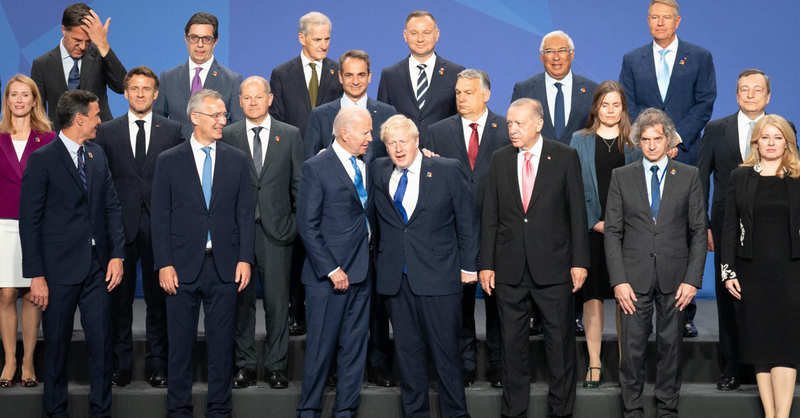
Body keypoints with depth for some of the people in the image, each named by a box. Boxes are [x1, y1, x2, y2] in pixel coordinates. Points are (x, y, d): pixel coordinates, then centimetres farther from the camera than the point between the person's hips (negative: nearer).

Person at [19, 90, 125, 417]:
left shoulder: (97, 155, 11)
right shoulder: (42, 160, -7)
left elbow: (112, 206, 11)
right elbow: (30, 221, -9)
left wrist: (117, 254, -1)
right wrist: (36, 276, -12)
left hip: (97, 267, 5)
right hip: (60, 268, -4)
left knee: (101, 341, 4)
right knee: (57, 344, 7)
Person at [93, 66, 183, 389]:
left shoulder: (173, 130, 6)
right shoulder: (107, 131, 8)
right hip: (120, 225, 1)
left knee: (158, 298, 4)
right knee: (119, 298, 5)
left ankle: (157, 364, 13)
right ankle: (121, 365, 14)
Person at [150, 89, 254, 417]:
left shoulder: (237, 160, 7)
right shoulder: (168, 161, 2)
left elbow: (245, 214, 6)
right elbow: (160, 217, 0)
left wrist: (244, 259, -3)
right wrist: (164, 264, -7)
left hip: (224, 266, 1)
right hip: (182, 266, -1)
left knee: (222, 343, 7)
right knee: (180, 343, 5)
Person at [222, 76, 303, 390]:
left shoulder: (290, 135, 7)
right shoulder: (228, 136, 6)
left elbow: (299, 183, 8)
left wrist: (300, 222, 3)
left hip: (276, 229, 0)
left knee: (277, 300, 2)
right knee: (241, 299, 5)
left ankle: (276, 366, 11)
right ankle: (245, 364, 14)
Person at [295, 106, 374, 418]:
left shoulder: (369, 160, 9)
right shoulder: (316, 168, -7)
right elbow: (307, 226, -9)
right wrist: (331, 269, -14)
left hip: (362, 271, 6)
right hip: (328, 272, -6)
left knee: (355, 345, 10)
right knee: (321, 346, 1)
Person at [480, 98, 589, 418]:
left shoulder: (565, 157, -1)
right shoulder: (500, 159, 7)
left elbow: (577, 212, -1)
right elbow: (490, 216, 7)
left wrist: (579, 261, -6)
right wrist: (486, 264, 3)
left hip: (553, 266, -2)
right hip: (510, 268, 3)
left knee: (560, 340, 3)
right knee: (513, 342, 9)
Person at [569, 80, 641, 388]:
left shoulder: (634, 142, 8)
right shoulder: (580, 141, 8)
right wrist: (594, 222, -7)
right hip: (591, 228, 0)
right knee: (592, 294, -1)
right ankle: (594, 364, 4)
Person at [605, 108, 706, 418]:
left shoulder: (688, 176, 6)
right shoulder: (621, 177, 6)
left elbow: (698, 232, 4)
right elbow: (613, 232, 3)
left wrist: (692, 278, -4)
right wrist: (618, 280, -6)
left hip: (674, 276, 0)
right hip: (635, 276, 0)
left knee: (671, 345, 6)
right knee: (633, 346, -1)